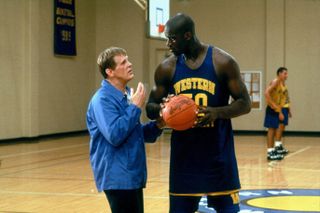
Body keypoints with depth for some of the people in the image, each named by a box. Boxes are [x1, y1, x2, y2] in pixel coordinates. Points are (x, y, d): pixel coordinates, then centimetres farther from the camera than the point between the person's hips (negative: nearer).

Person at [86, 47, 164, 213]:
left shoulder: (128, 95, 11)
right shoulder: (102, 99, -16)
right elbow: (115, 135, -27)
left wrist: (157, 125, 1)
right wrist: (135, 107, -20)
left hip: (133, 175, 9)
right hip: (118, 177, -9)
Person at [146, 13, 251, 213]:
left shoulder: (223, 62, -7)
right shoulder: (166, 68, 2)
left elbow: (245, 103, -5)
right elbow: (151, 107, 8)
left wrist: (217, 112, -24)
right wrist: (161, 109, -17)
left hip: (218, 152, -2)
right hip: (183, 153, 3)